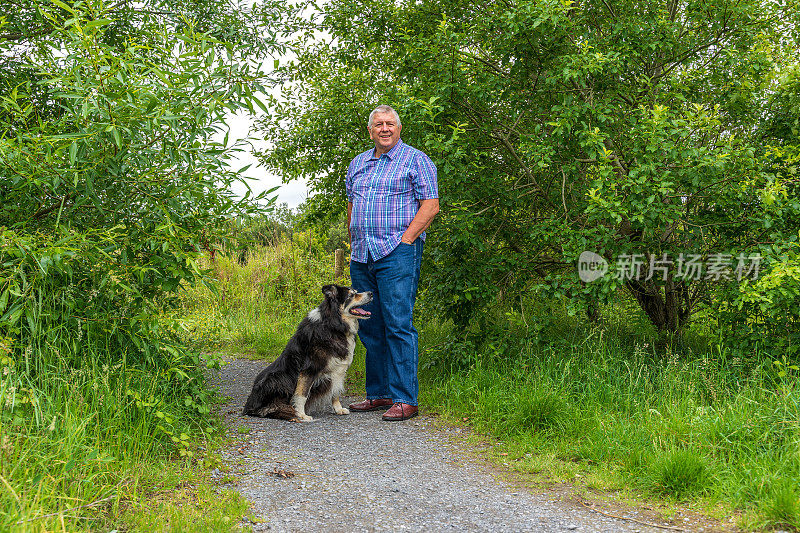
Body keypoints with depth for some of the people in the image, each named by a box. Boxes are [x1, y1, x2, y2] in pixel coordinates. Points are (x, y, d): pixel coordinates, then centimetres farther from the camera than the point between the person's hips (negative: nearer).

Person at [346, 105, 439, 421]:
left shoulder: (415, 160, 0)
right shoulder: (358, 164, 19)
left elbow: (430, 205, -6)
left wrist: (405, 239, -13)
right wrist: (353, 243, 14)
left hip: (397, 253, -7)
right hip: (361, 257, 7)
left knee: (398, 325, -10)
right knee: (369, 327, 9)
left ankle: (404, 399, -7)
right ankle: (379, 393, 18)